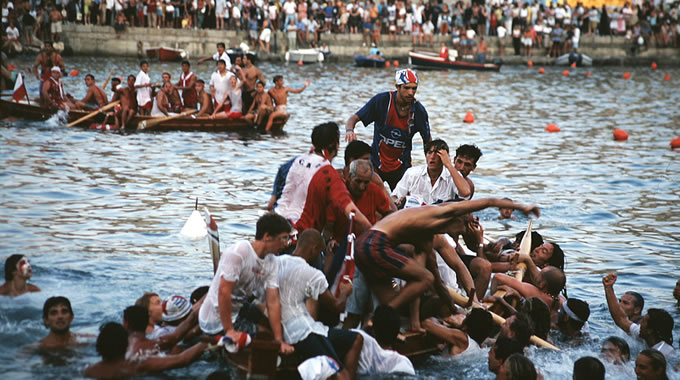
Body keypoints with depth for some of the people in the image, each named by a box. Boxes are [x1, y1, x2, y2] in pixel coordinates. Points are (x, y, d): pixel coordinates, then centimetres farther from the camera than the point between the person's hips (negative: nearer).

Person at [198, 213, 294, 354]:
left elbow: (273, 302, -5)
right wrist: (229, 330, -28)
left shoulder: (272, 262, -2)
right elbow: (224, 292, -29)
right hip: (217, 319, -9)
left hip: (238, 308, 9)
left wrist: (279, 341, -11)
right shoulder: (238, 252, -27)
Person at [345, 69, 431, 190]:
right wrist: (349, 130, -34)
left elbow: (428, 141, 2)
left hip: (401, 166, 1)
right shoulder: (381, 100, -14)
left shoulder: (418, 110, -9)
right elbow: (354, 118, -11)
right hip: (376, 162, -1)